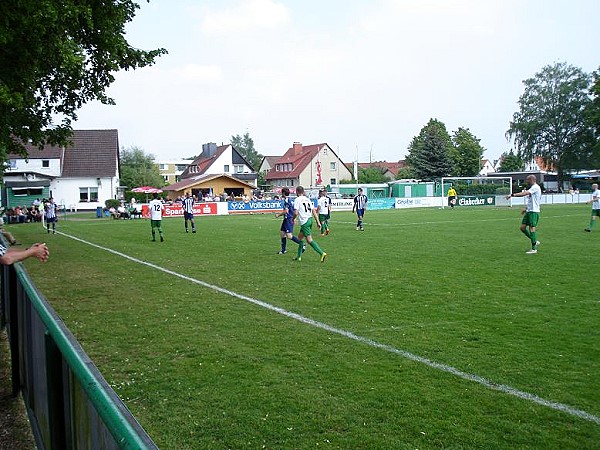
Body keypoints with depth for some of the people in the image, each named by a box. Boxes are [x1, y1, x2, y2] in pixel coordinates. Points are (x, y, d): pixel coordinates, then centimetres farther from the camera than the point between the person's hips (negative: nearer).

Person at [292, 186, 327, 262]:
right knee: (300, 237, 20)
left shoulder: (297, 200, -7)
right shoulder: (307, 199, 14)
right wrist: (318, 222, 12)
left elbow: (296, 213, -15)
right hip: (310, 219, 8)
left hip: (304, 222, -8)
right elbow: (314, 211, 11)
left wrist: (293, 219, 5)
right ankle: (299, 256, 26)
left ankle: (322, 253, -18)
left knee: (309, 240, -7)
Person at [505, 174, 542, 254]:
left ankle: (534, 249, -4)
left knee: (532, 229, -9)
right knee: (523, 227, 6)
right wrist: (526, 208, 21)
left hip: (534, 211, -10)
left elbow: (524, 193, -25)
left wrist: (512, 195, -29)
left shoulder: (535, 187, -12)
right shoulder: (532, 188, 20)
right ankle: (535, 241, 18)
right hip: (529, 211, 10)